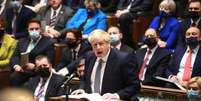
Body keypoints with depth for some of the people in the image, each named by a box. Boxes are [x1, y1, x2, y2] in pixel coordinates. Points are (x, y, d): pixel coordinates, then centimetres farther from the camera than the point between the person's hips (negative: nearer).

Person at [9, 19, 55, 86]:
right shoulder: (22, 41, 22)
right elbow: (15, 56, 14)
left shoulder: (48, 43, 6)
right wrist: (16, 65, -8)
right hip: (21, 71, 3)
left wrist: (34, 66, -18)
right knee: (14, 78, -30)